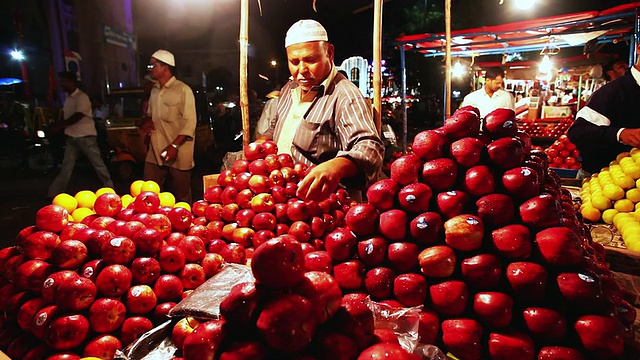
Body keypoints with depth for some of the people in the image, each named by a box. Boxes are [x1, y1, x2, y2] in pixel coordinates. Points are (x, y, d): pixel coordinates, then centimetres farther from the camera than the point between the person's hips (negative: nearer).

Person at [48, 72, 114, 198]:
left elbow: (77, 116, -21)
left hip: (86, 136, -8)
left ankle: (109, 188, 11)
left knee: (98, 163, 0)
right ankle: (55, 194, 10)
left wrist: (58, 126, -17)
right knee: (66, 166, 7)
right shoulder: (68, 98, 13)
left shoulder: (82, 97, -13)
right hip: (72, 137, 8)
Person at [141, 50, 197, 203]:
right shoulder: (155, 90, 15)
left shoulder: (183, 90, -7)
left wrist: (174, 146, -21)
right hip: (155, 152, 7)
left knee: (181, 196, 4)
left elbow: (189, 123, -13)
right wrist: (147, 121, 5)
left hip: (178, 153, -6)